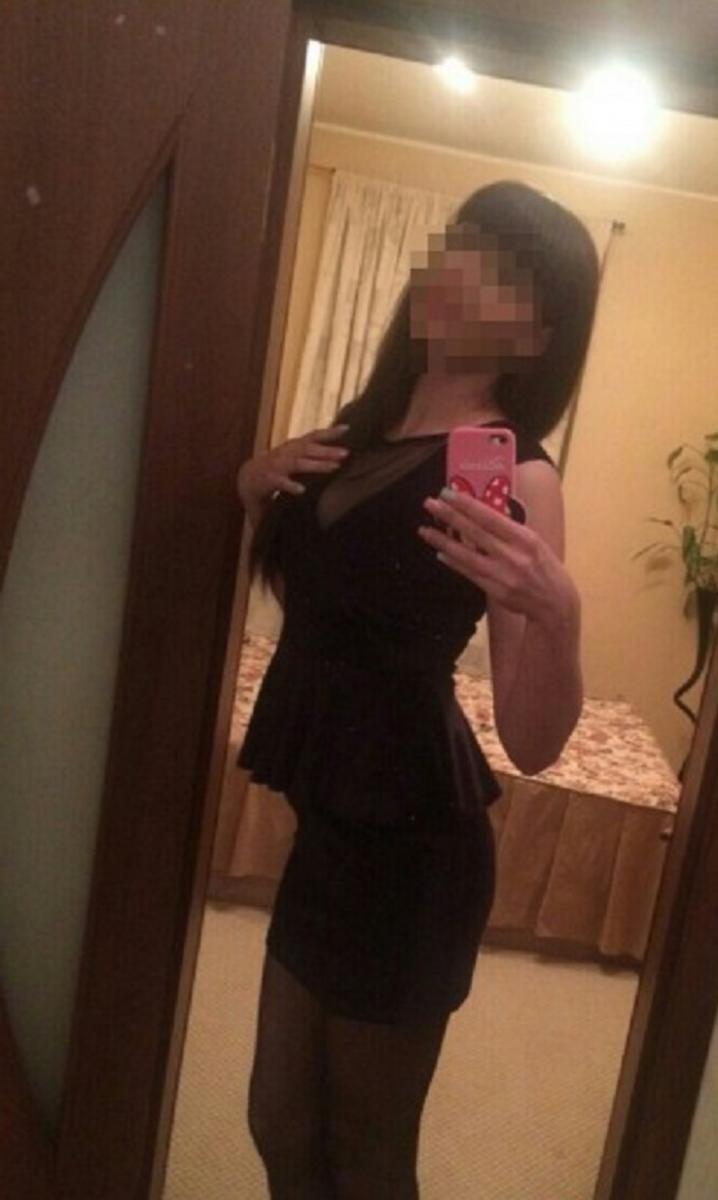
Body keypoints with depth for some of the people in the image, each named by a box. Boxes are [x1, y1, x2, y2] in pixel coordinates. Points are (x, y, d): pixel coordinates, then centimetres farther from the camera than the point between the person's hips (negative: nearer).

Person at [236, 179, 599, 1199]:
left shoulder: (514, 477, -16)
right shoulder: (366, 426, 6)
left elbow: (533, 745, -21)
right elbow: (306, 592, 19)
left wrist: (558, 612, -40)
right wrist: (258, 487, 1)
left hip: (412, 843, -7)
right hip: (332, 822, 7)